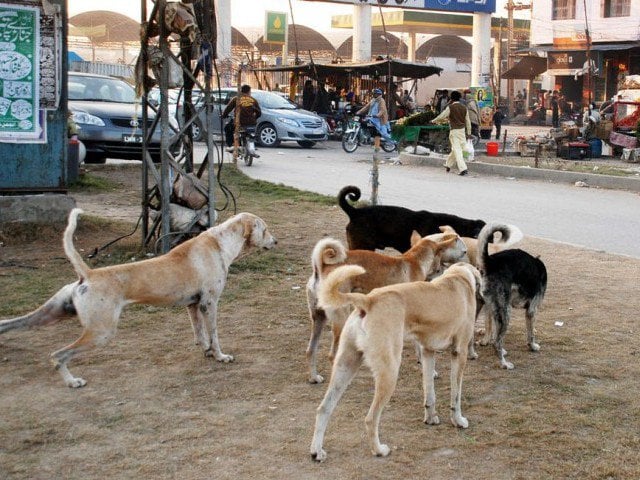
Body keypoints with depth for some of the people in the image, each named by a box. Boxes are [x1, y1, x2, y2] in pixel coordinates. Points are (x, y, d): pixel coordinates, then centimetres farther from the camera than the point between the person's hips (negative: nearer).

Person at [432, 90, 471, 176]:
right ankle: (448, 165, 32)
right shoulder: (464, 108, 6)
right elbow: (467, 121, 9)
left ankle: (463, 168, -16)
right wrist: (468, 132, 16)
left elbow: (442, 116, -3)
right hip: (462, 130, 6)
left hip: (454, 130, -6)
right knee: (455, 149, 17)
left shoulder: (450, 107, -8)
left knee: (457, 150, -6)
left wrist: (434, 121, 15)